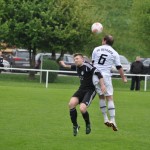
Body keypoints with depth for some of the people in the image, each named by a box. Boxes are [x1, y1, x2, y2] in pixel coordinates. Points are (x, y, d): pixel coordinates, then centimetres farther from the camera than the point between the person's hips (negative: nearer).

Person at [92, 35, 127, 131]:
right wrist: (124, 78, 19)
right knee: (110, 98, -2)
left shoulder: (96, 49, 8)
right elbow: (119, 67, 6)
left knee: (101, 97, 15)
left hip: (95, 76, 2)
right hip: (106, 76, -2)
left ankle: (105, 118, 14)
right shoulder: (114, 53, 2)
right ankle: (112, 120, -12)